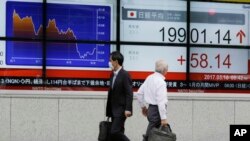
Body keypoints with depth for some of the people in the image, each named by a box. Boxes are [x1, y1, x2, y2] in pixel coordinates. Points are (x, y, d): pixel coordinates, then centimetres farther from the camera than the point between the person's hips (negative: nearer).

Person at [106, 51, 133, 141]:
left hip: (121, 110, -8)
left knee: (115, 132, -16)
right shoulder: (113, 75, 13)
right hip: (113, 110, 8)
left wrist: (128, 109, -23)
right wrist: (109, 111, 16)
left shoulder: (125, 75, -12)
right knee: (118, 133, 8)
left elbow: (129, 93, -17)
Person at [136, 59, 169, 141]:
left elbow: (139, 94, 14)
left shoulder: (149, 78, 8)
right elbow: (161, 101, -22)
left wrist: (143, 107, 25)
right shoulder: (161, 82, -17)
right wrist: (163, 118, -22)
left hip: (151, 109, 9)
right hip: (157, 110, -9)